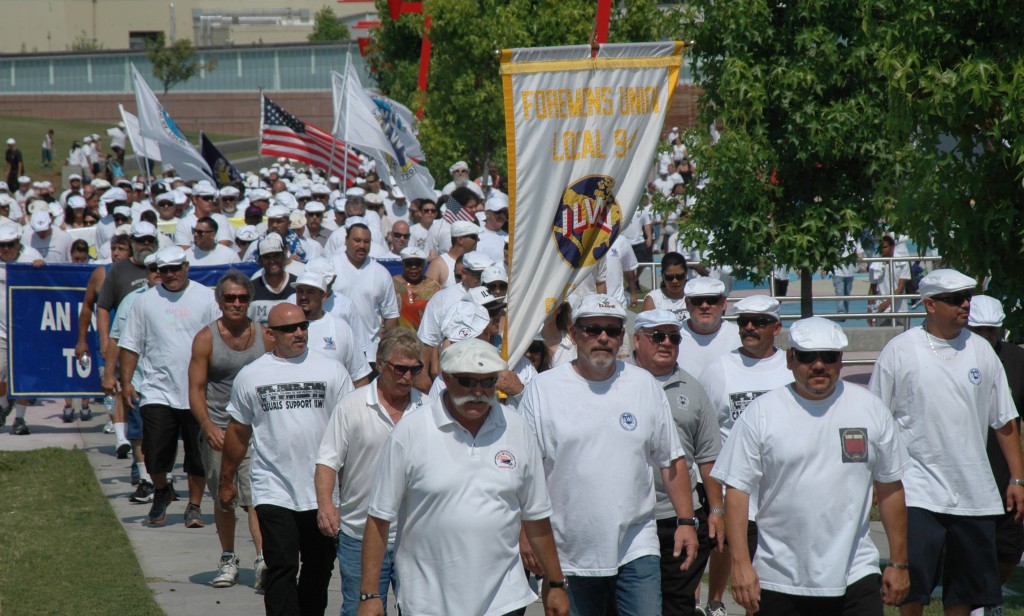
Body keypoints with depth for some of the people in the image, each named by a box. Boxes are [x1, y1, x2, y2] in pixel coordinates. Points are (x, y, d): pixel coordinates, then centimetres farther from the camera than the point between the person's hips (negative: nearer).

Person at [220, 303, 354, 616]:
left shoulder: (332, 371, 4)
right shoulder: (250, 376, 5)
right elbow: (238, 432, 13)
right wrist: (227, 480, 16)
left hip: (323, 492, 2)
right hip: (274, 492, -2)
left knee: (320, 567, 12)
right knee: (281, 569, -9)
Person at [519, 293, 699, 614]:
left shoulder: (646, 385, 7)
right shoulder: (543, 389, -1)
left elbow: (671, 460, 11)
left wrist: (686, 521, 5)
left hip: (637, 550, 1)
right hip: (568, 555, -1)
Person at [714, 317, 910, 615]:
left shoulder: (871, 409, 5)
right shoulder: (762, 412, -2)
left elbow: (890, 487, 10)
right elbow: (738, 490, -5)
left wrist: (898, 562, 9)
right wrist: (741, 564, -13)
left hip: (855, 578, 1)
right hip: (780, 582, -1)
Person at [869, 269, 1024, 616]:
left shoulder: (981, 351, 7)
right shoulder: (900, 350, -3)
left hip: (974, 492, 4)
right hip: (919, 490, -4)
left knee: (966, 587, 8)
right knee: (913, 582, -11)